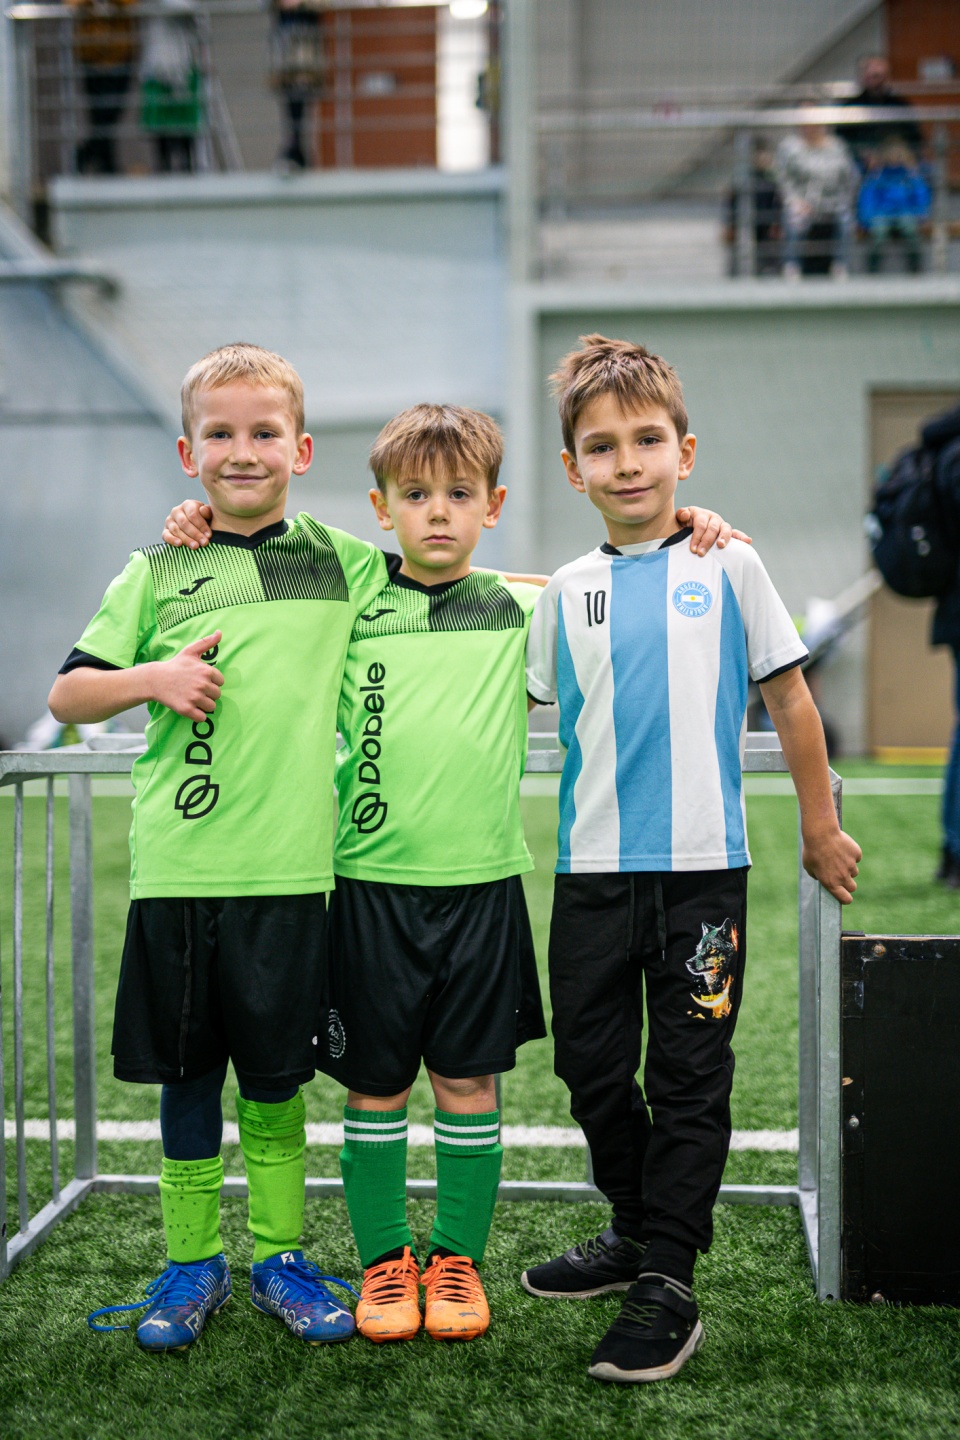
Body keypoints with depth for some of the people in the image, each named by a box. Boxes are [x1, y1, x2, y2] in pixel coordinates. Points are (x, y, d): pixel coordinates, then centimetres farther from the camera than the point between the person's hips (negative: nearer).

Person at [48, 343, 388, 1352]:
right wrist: (152, 678, -10)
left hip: (289, 865, 0)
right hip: (178, 864, 0)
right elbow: (66, 696, 8)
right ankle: (192, 1263, 23)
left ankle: (280, 1258, 24)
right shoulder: (158, 574, 6)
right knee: (187, 1074, 9)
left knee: (275, 1077, 8)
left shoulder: (344, 563, 7)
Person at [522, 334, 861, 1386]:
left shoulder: (727, 565, 0)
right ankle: (638, 1230, 31)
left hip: (701, 864, -3)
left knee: (688, 1078, 2)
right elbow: (515, 704, 17)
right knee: (591, 1064, 10)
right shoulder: (568, 591, 7)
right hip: (591, 866, 3)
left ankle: (667, 1289, 8)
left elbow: (789, 699, 5)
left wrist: (820, 827, 7)